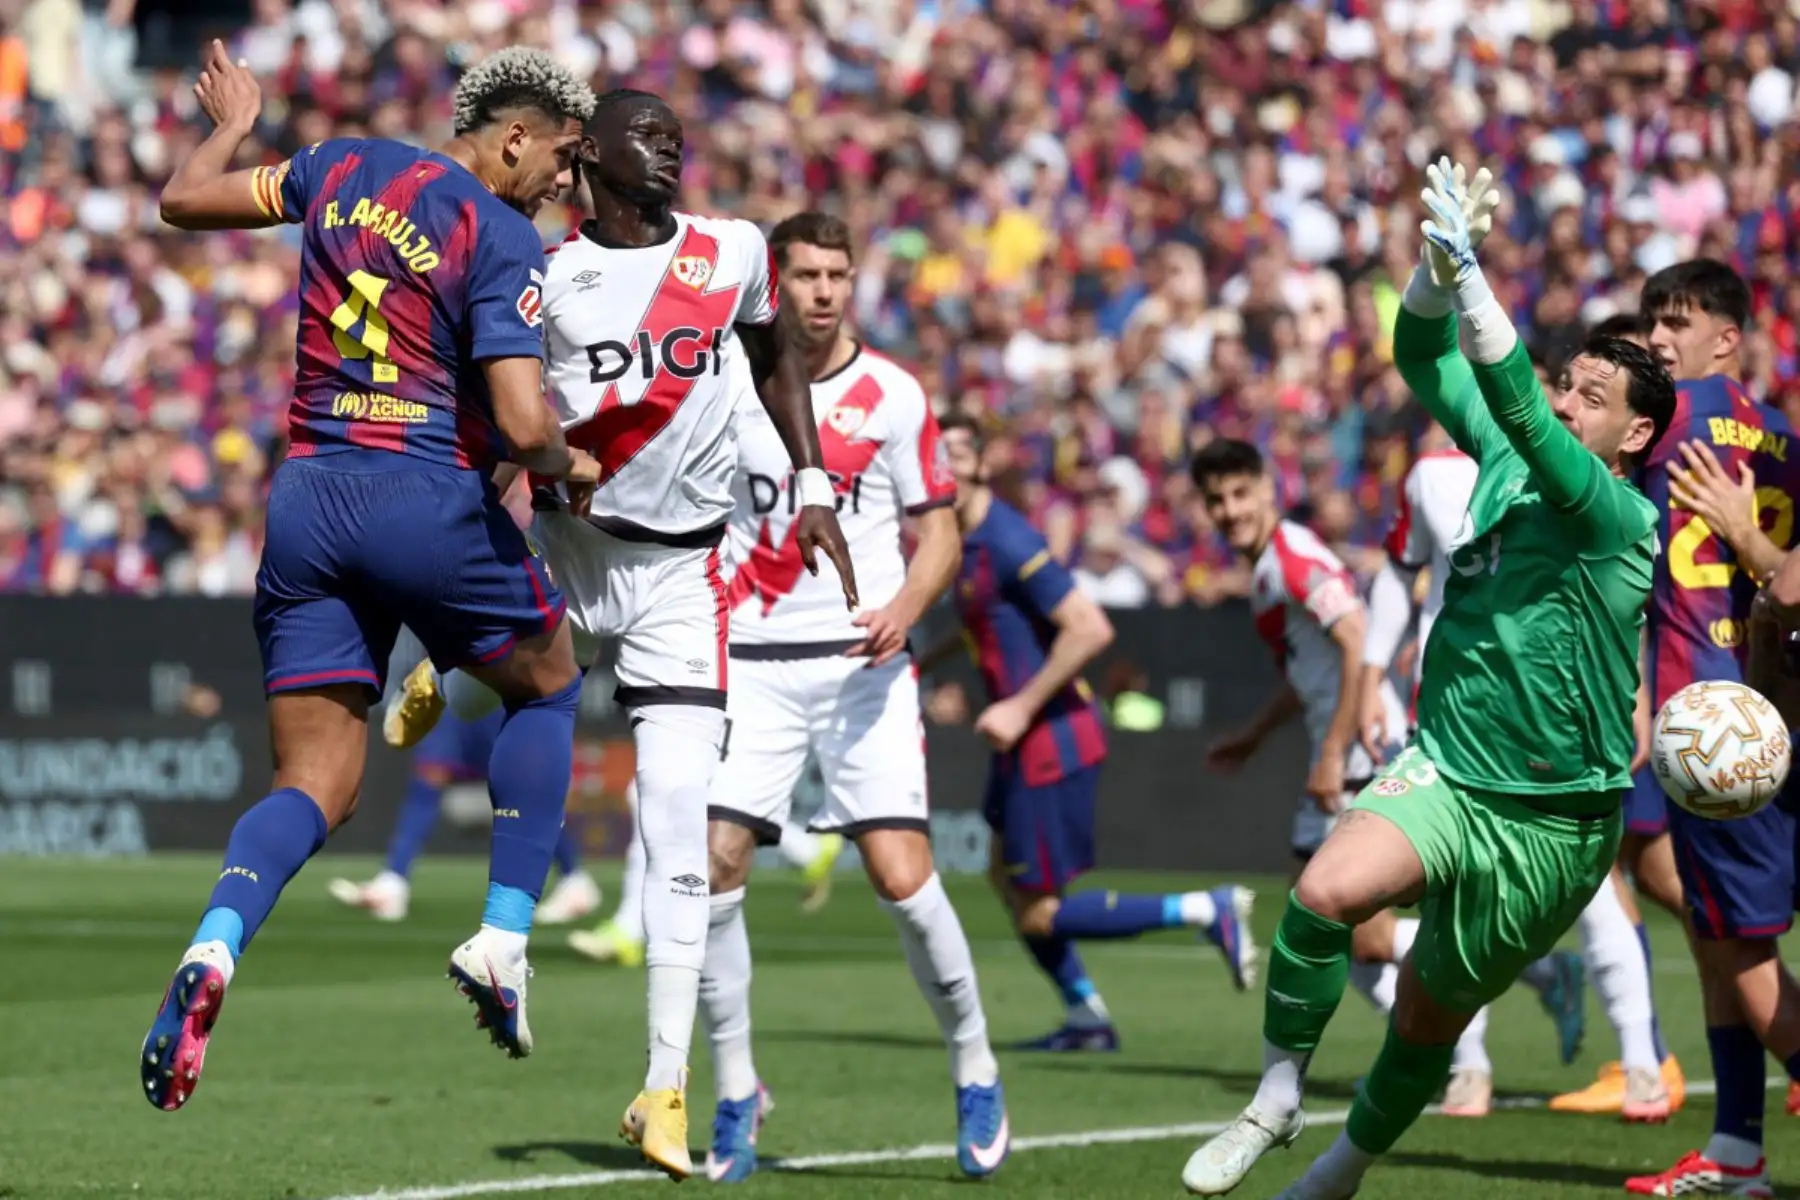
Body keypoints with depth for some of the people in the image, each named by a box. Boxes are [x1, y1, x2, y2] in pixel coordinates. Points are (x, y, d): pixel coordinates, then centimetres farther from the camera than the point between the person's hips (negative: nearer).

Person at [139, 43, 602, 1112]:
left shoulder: (345, 169, 11)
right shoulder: (503, 240, -7)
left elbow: (185, 199, 23)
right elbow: (523, 425, -17)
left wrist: (231, 128, 43)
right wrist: (572, 470, 5)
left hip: (307, 495, 5)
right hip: (428, 497, -5)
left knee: (315, 786, 5)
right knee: (548, 687, 22)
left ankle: (214, 947, -23)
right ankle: (504, 940, 13)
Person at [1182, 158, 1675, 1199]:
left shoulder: (1622, 520, -15)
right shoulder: (1504, 462, 4)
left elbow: (1520, 410, -29)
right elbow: (1423, 355, 2)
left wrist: (1468, 271, -35)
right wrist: (1441, 263, -18)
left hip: (1549, 822, -4)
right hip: (1442, 773, 4)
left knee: (1432, 1015, 9)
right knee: (1326, 891, -26)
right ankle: (1278, 1097, -9)